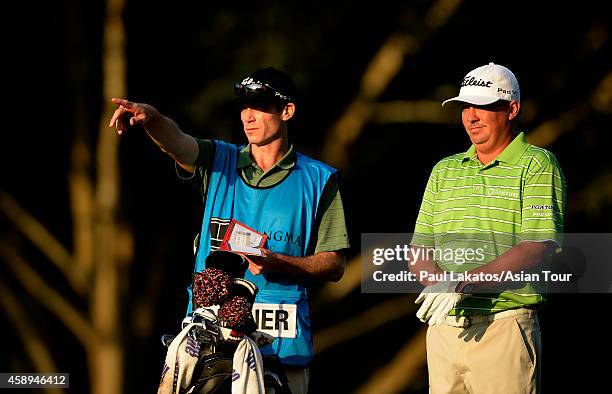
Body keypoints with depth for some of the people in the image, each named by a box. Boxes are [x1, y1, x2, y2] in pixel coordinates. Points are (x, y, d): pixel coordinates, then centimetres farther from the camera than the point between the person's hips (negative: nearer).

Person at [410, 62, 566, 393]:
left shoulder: (538, 166, -2)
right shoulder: (444, 170, 17)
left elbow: (537, 248, -13)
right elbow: (420, 250, 15)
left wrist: (463, 283, -20)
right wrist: (439, 283, -9)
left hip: (505, 327, -5)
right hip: (443, 327, 5)